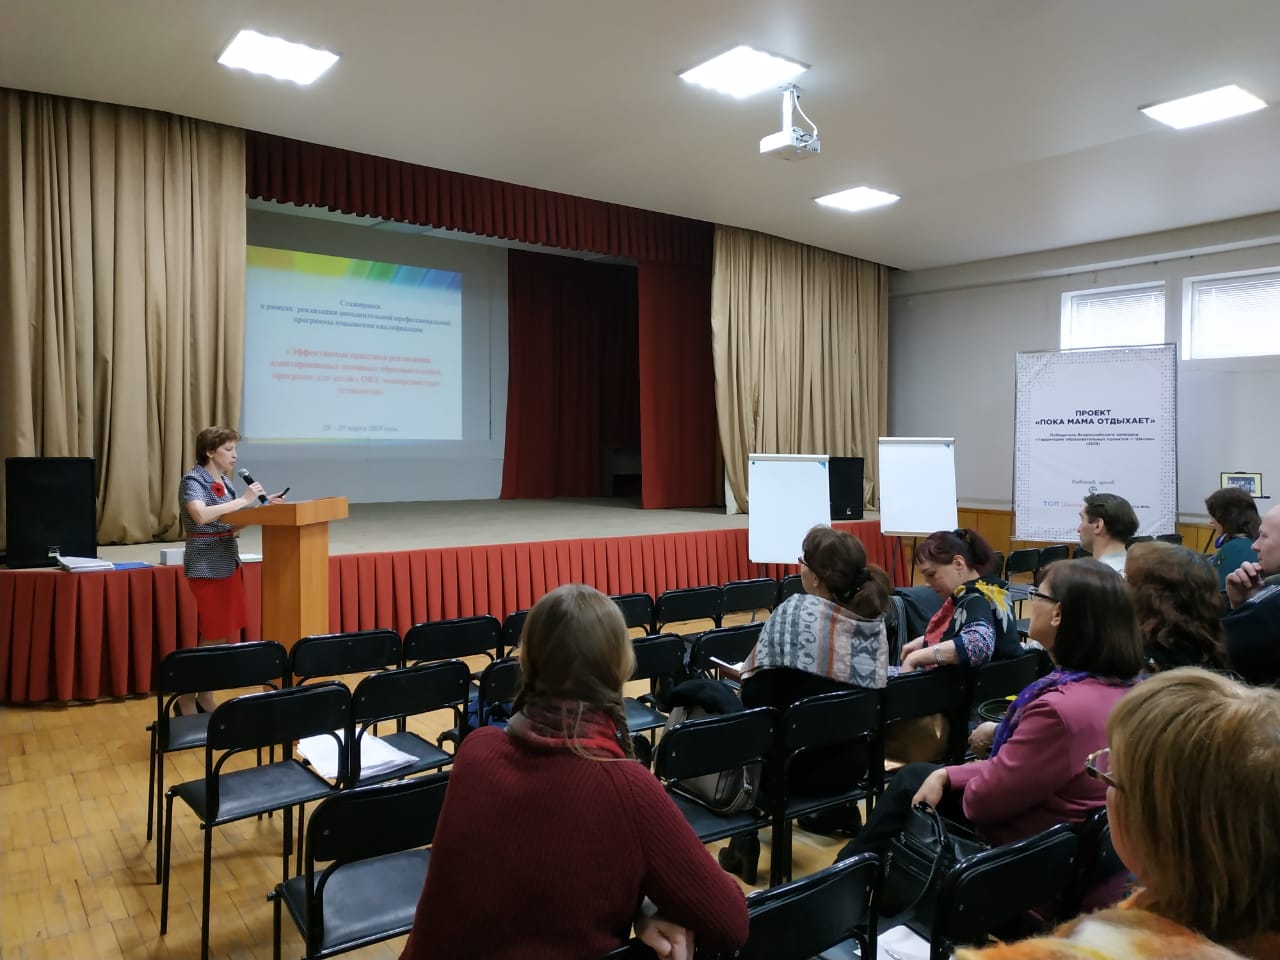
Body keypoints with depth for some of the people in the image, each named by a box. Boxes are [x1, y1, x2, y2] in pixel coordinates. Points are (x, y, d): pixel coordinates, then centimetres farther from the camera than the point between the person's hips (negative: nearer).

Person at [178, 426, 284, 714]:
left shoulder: (224, 481, 11)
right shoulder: (193, 481, -12)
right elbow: (201, 515, -32)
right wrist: (243, 500, -29)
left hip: (228, 565, 8)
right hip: (207, 568, -8)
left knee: (225, 637, 10)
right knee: (213, 639, -3)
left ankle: (205, 700, 21)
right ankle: (186, 700, 12)